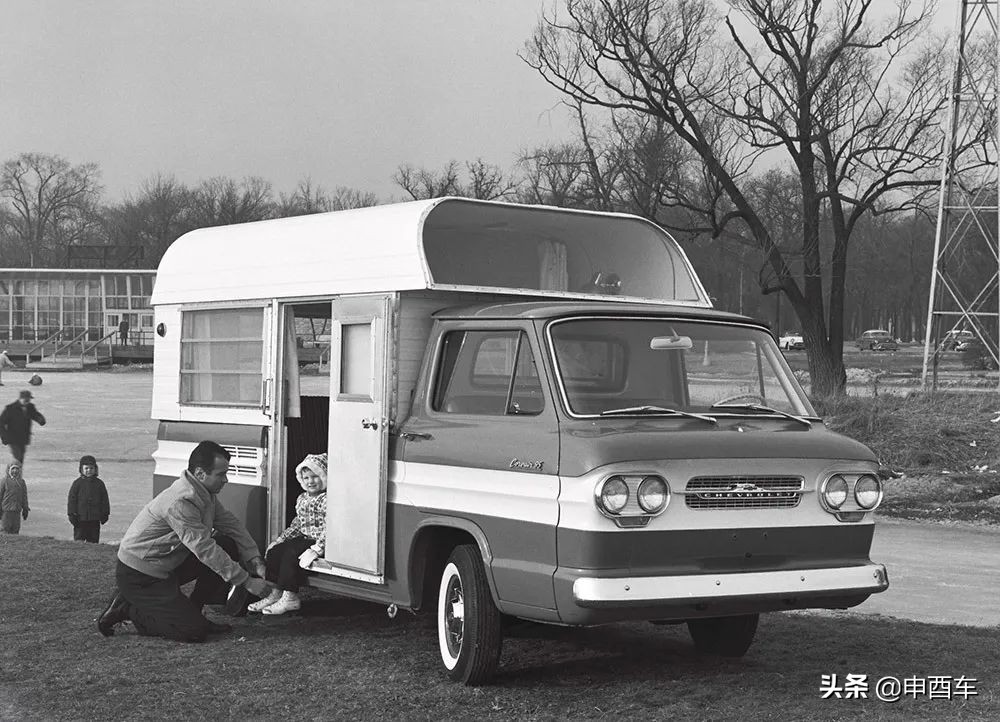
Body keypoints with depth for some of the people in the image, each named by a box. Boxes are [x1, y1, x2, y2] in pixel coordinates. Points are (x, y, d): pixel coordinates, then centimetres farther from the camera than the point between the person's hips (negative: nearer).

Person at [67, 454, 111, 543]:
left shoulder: (99, 483, 7)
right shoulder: (77, 483, -1)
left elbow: (104, 499, 11)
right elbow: (72, 499, -2)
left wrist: (105, 513, 7)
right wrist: (72, 514, -7)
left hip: (95, 519, 2)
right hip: (81, 518, -2)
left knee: (94, 539, 7)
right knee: (79, 539, 0)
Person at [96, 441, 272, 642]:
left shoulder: (206, 494, 2)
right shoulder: (180, 503, -28)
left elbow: (232, 525, 8)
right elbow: (205, 550, -29)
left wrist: (257, 563, -4)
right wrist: (247, 582, -25)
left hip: (169, 566, 10)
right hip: (139, 577, -10)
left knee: (228, 545, -1)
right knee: (195, 631, -16)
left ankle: (192, 612, 8)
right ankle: (128, 610, 0)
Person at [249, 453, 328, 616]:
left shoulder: (328, 500, -15)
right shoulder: (302, 499, 14)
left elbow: (329, 529, -23)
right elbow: (296, 525, 23)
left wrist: (316, 549, -30)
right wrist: (280, 539, 12)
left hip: (320, 541, -9)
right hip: (303, 538, 9)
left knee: (291, 554, -26)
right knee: (275, 551, -7)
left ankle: (290, 598, -19)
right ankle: (276, 593, -4)